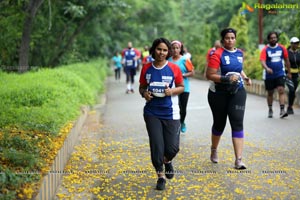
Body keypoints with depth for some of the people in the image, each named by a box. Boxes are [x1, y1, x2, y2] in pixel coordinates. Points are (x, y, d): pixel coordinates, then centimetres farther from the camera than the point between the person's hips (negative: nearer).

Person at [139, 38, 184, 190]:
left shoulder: (174, 68, -3)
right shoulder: (146, 69, 1)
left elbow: (182, 87, 5)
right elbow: (142, 87, 11)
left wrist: (172, 91, -15)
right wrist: (144, 93, -11)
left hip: (170, 113, -1)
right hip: (152, 113, 1)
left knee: (172, 148, -3)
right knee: (156, 146, -1)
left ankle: (167, 161, 35)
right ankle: (161, 176, 20)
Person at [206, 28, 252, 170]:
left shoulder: (240, 53, 7)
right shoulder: (217, 55, -12)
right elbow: (209, 75, -17)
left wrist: (245, 77, 7)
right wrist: (227, 79, -27)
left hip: (237, 92, 3)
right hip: (219, 93, -3)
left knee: (237, 123, -10)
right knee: (219, 123, 12)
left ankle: (238, 160, -12)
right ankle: (214, 150, 41)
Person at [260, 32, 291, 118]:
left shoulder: (282, 48, 2)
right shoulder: (265, 49, -5)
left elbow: (286, 60, 11)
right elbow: (262, 61, -18)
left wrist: (289, 72, 13)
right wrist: (267, 68, -37)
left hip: (280, 74, 0)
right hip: (269, 75, 0)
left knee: (281, 91, -14)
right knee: (270, 93, 10)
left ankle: (282, 110, -17)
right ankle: (270, 110, 25)